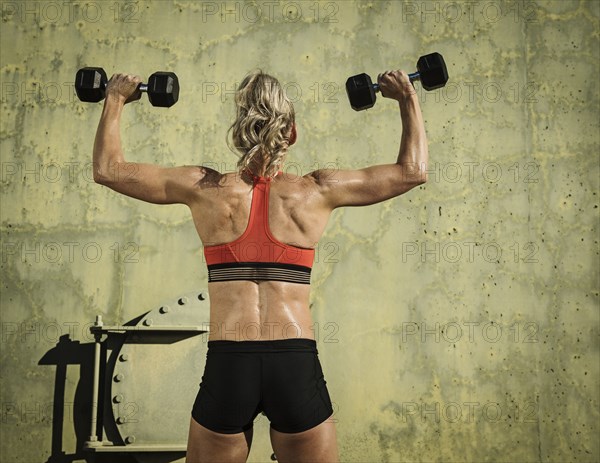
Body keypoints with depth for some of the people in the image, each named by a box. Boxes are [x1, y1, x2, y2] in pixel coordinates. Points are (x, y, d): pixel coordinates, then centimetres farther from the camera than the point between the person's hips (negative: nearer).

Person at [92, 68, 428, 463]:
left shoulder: (206, 188, 1)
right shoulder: (318, 191, 1)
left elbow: (107, 168, 12)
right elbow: (413, 170, 11)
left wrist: (115, 100, 24)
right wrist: (408, 98, 22)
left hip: (227, 368, 0)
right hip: (297, 367, 0)